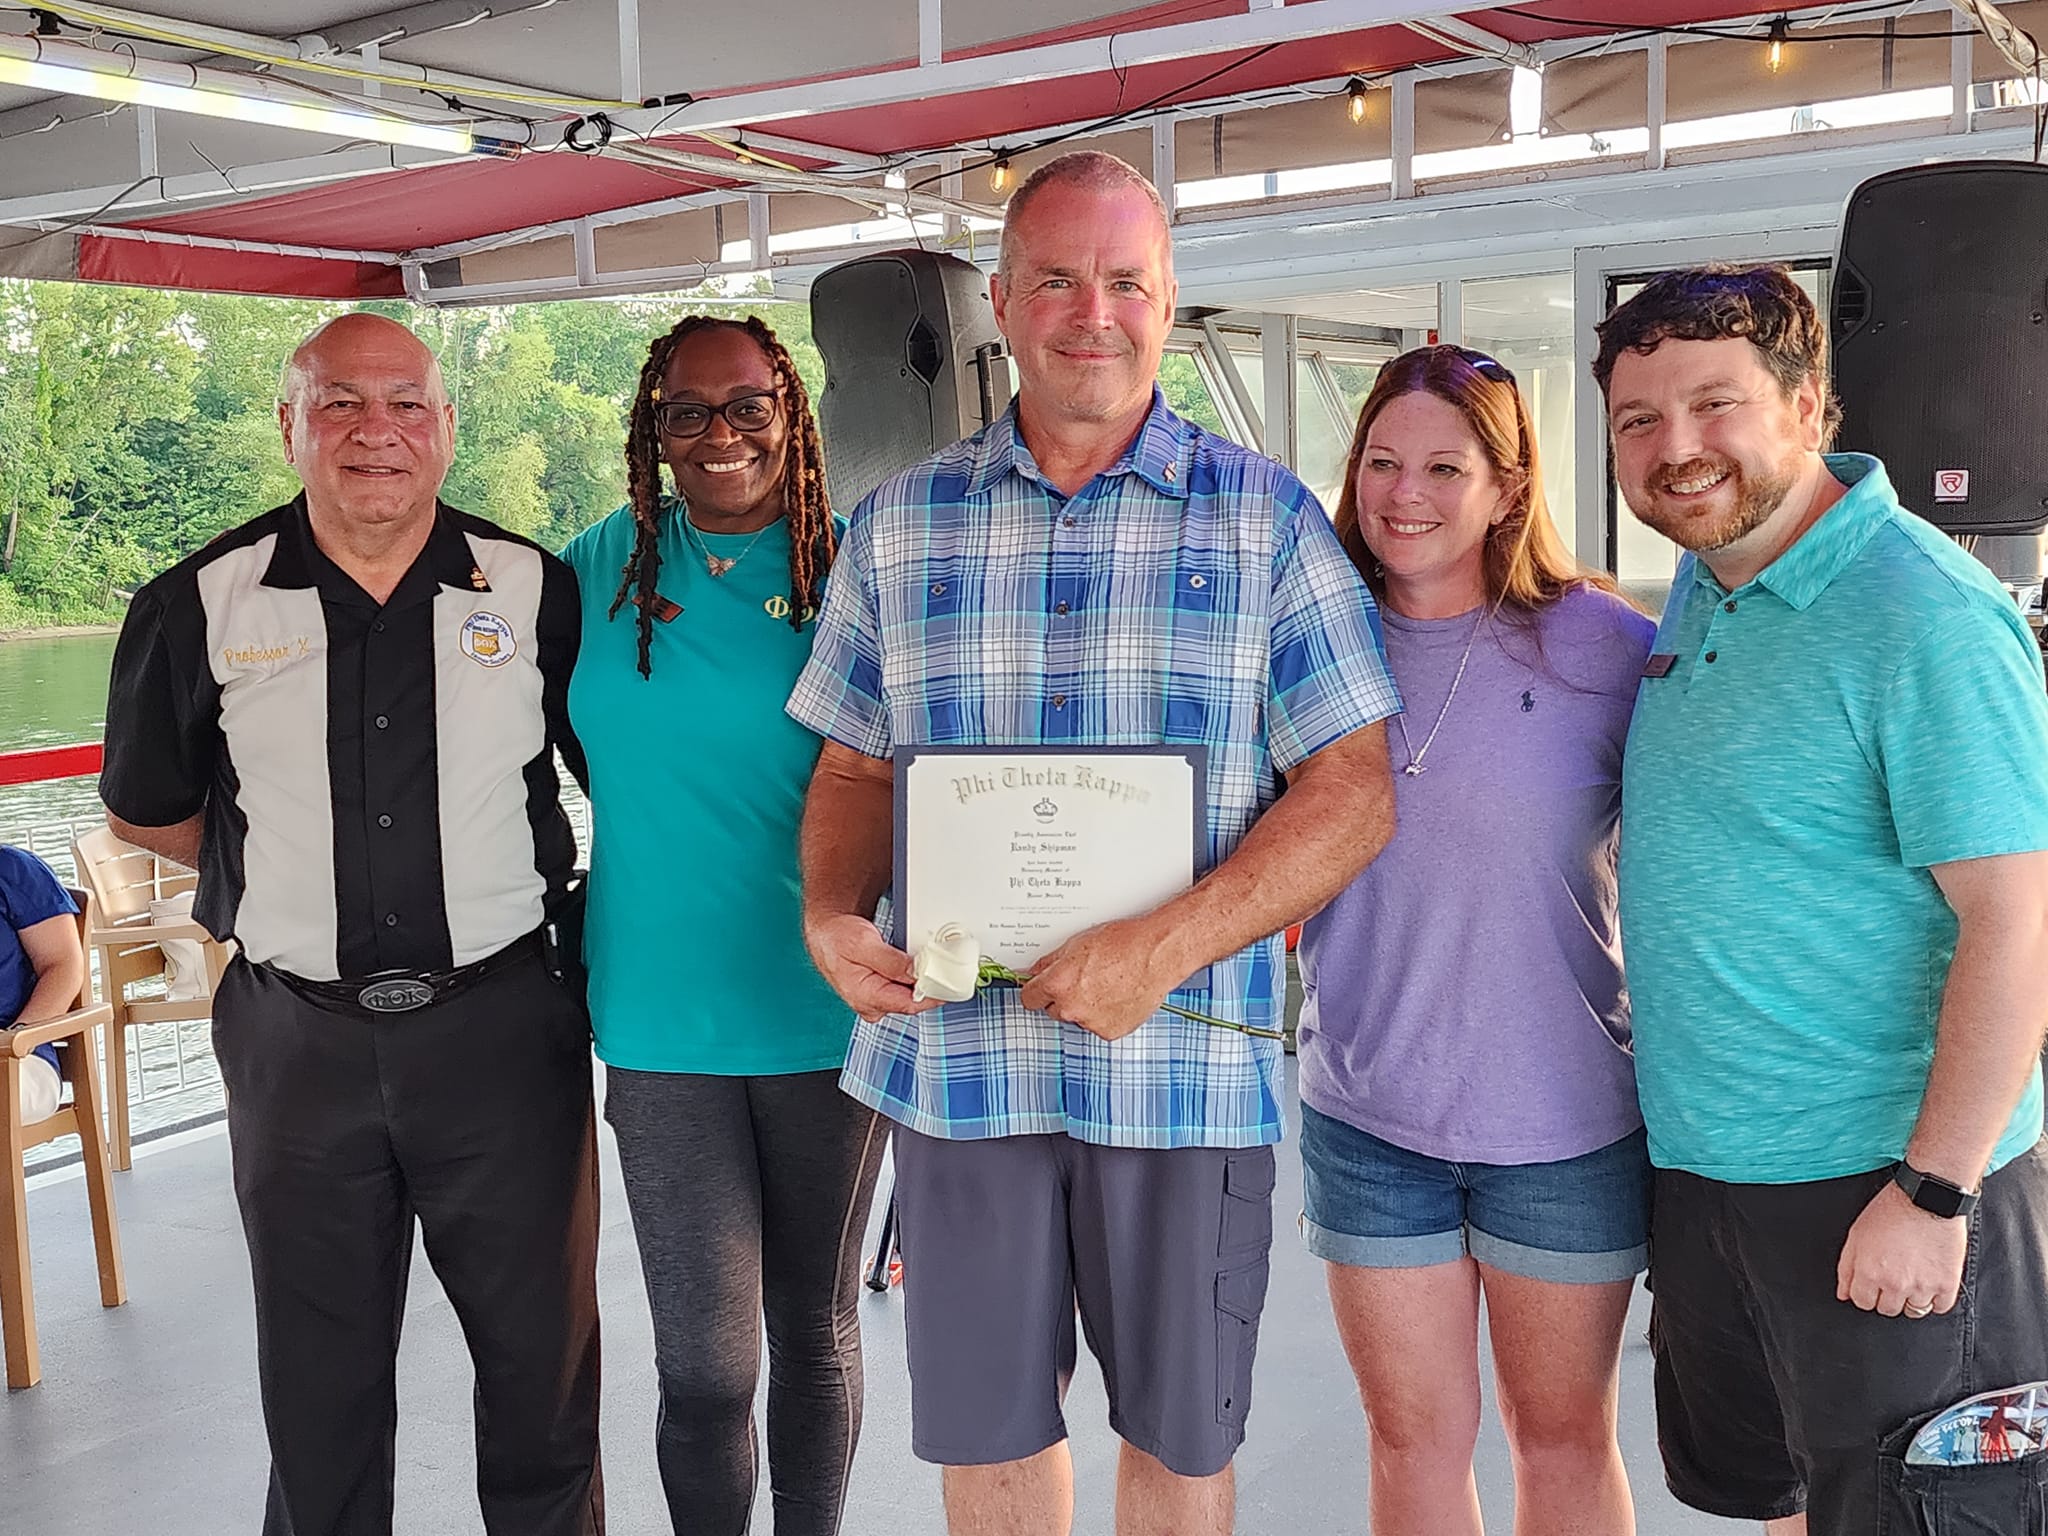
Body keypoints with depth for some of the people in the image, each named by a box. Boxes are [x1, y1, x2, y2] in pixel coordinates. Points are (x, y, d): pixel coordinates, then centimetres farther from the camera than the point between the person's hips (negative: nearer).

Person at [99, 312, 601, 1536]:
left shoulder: (537, 593, -1)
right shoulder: (200, 607, 1)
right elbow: (146, 809, 13)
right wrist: (291, 870, 6)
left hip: (502, 1023, 0)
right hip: (298, 1041, 1)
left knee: (543, 1360, 10)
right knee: (320, 1387, 14)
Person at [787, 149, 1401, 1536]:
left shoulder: (1266, 517, -1)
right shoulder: (902, 524, 7)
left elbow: (1352, 788, -6)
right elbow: (856, 765, 12)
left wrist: (1161, 950, -19)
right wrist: (831, 915, -9)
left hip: (1188, 1066, -2)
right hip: (955, 1057, 2)